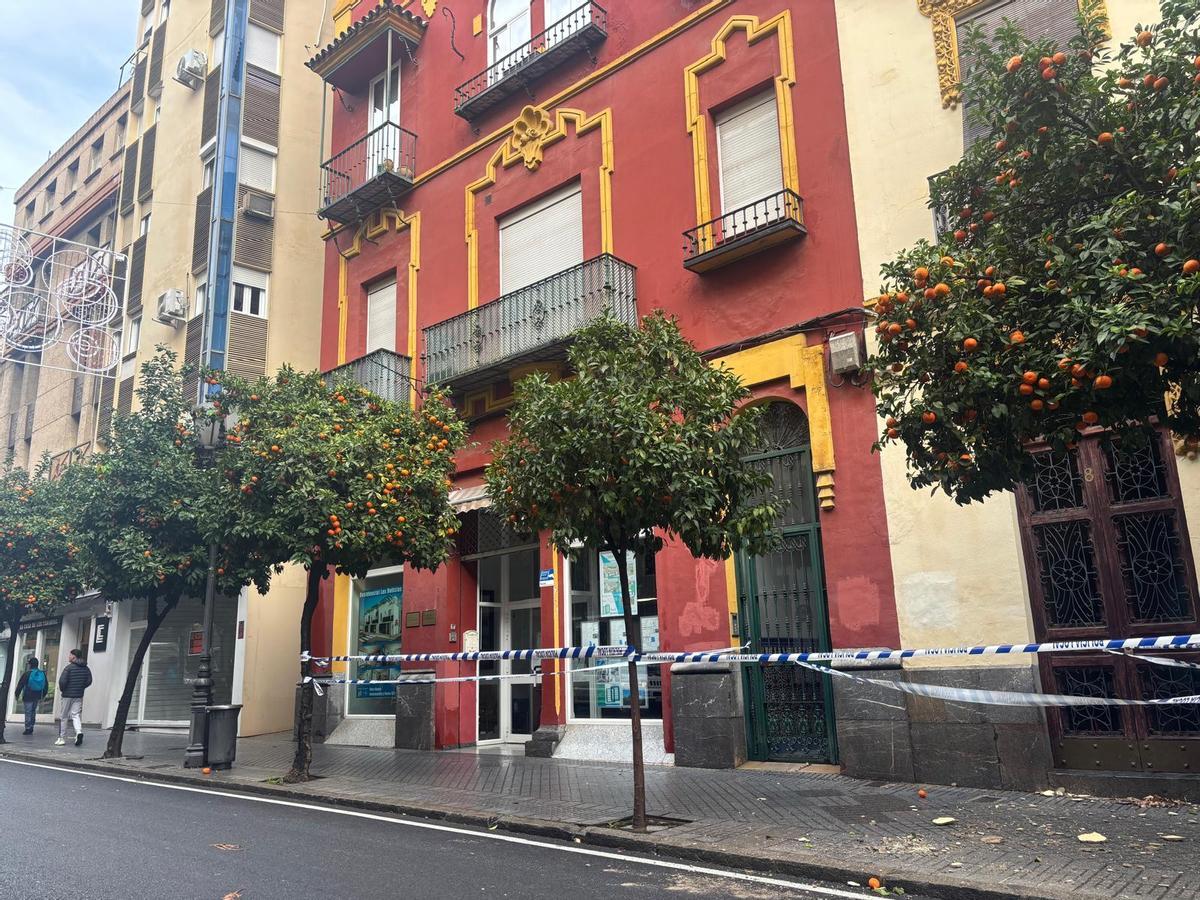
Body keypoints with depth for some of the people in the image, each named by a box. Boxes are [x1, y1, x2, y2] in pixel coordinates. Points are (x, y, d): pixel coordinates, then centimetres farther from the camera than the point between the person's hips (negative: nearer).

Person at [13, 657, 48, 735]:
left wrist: (17, 694, 4)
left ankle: (28, 729, 2)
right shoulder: (42, 674, 4)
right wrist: (42, 696, 22)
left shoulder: (27, 673, -11)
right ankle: (31, 728, 18)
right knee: (33, 711, 15)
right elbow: (46, 686, 12)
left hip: (28, 697, -4)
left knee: (28, 712, 1)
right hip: (37, 697, 4)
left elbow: (20, 684, -8)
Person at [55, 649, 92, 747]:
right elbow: (89, 681, 4)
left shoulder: (69, 667, -12)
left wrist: (61, 689, 0)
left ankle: (62, 738, 15)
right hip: (79, 696, 4)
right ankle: (79, 732, -22)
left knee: (64, 716, 9)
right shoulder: (86, 668, 5)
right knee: (76, 715, 4)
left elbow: (62, 681, -19)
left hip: (68, 695, -4)